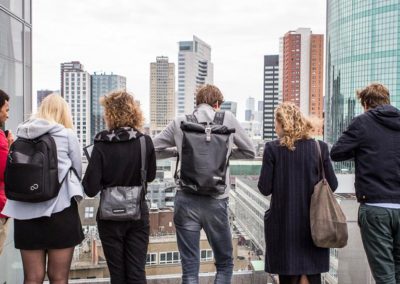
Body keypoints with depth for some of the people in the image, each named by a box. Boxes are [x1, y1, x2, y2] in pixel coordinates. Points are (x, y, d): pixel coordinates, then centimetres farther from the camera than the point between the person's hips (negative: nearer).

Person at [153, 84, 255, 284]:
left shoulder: (180, 123, 4)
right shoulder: (227, 119, 3)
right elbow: (249, 151, 12)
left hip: (186, 201, 1)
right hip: (216, 202, -1)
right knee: (225, 264, 17)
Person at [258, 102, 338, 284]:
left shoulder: (272, 148, -7)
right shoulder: (319, 147, -2)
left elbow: (265, 188, -8)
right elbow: (332, 185, 1)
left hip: (284, 223, -1)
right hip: (313, 222, 1)